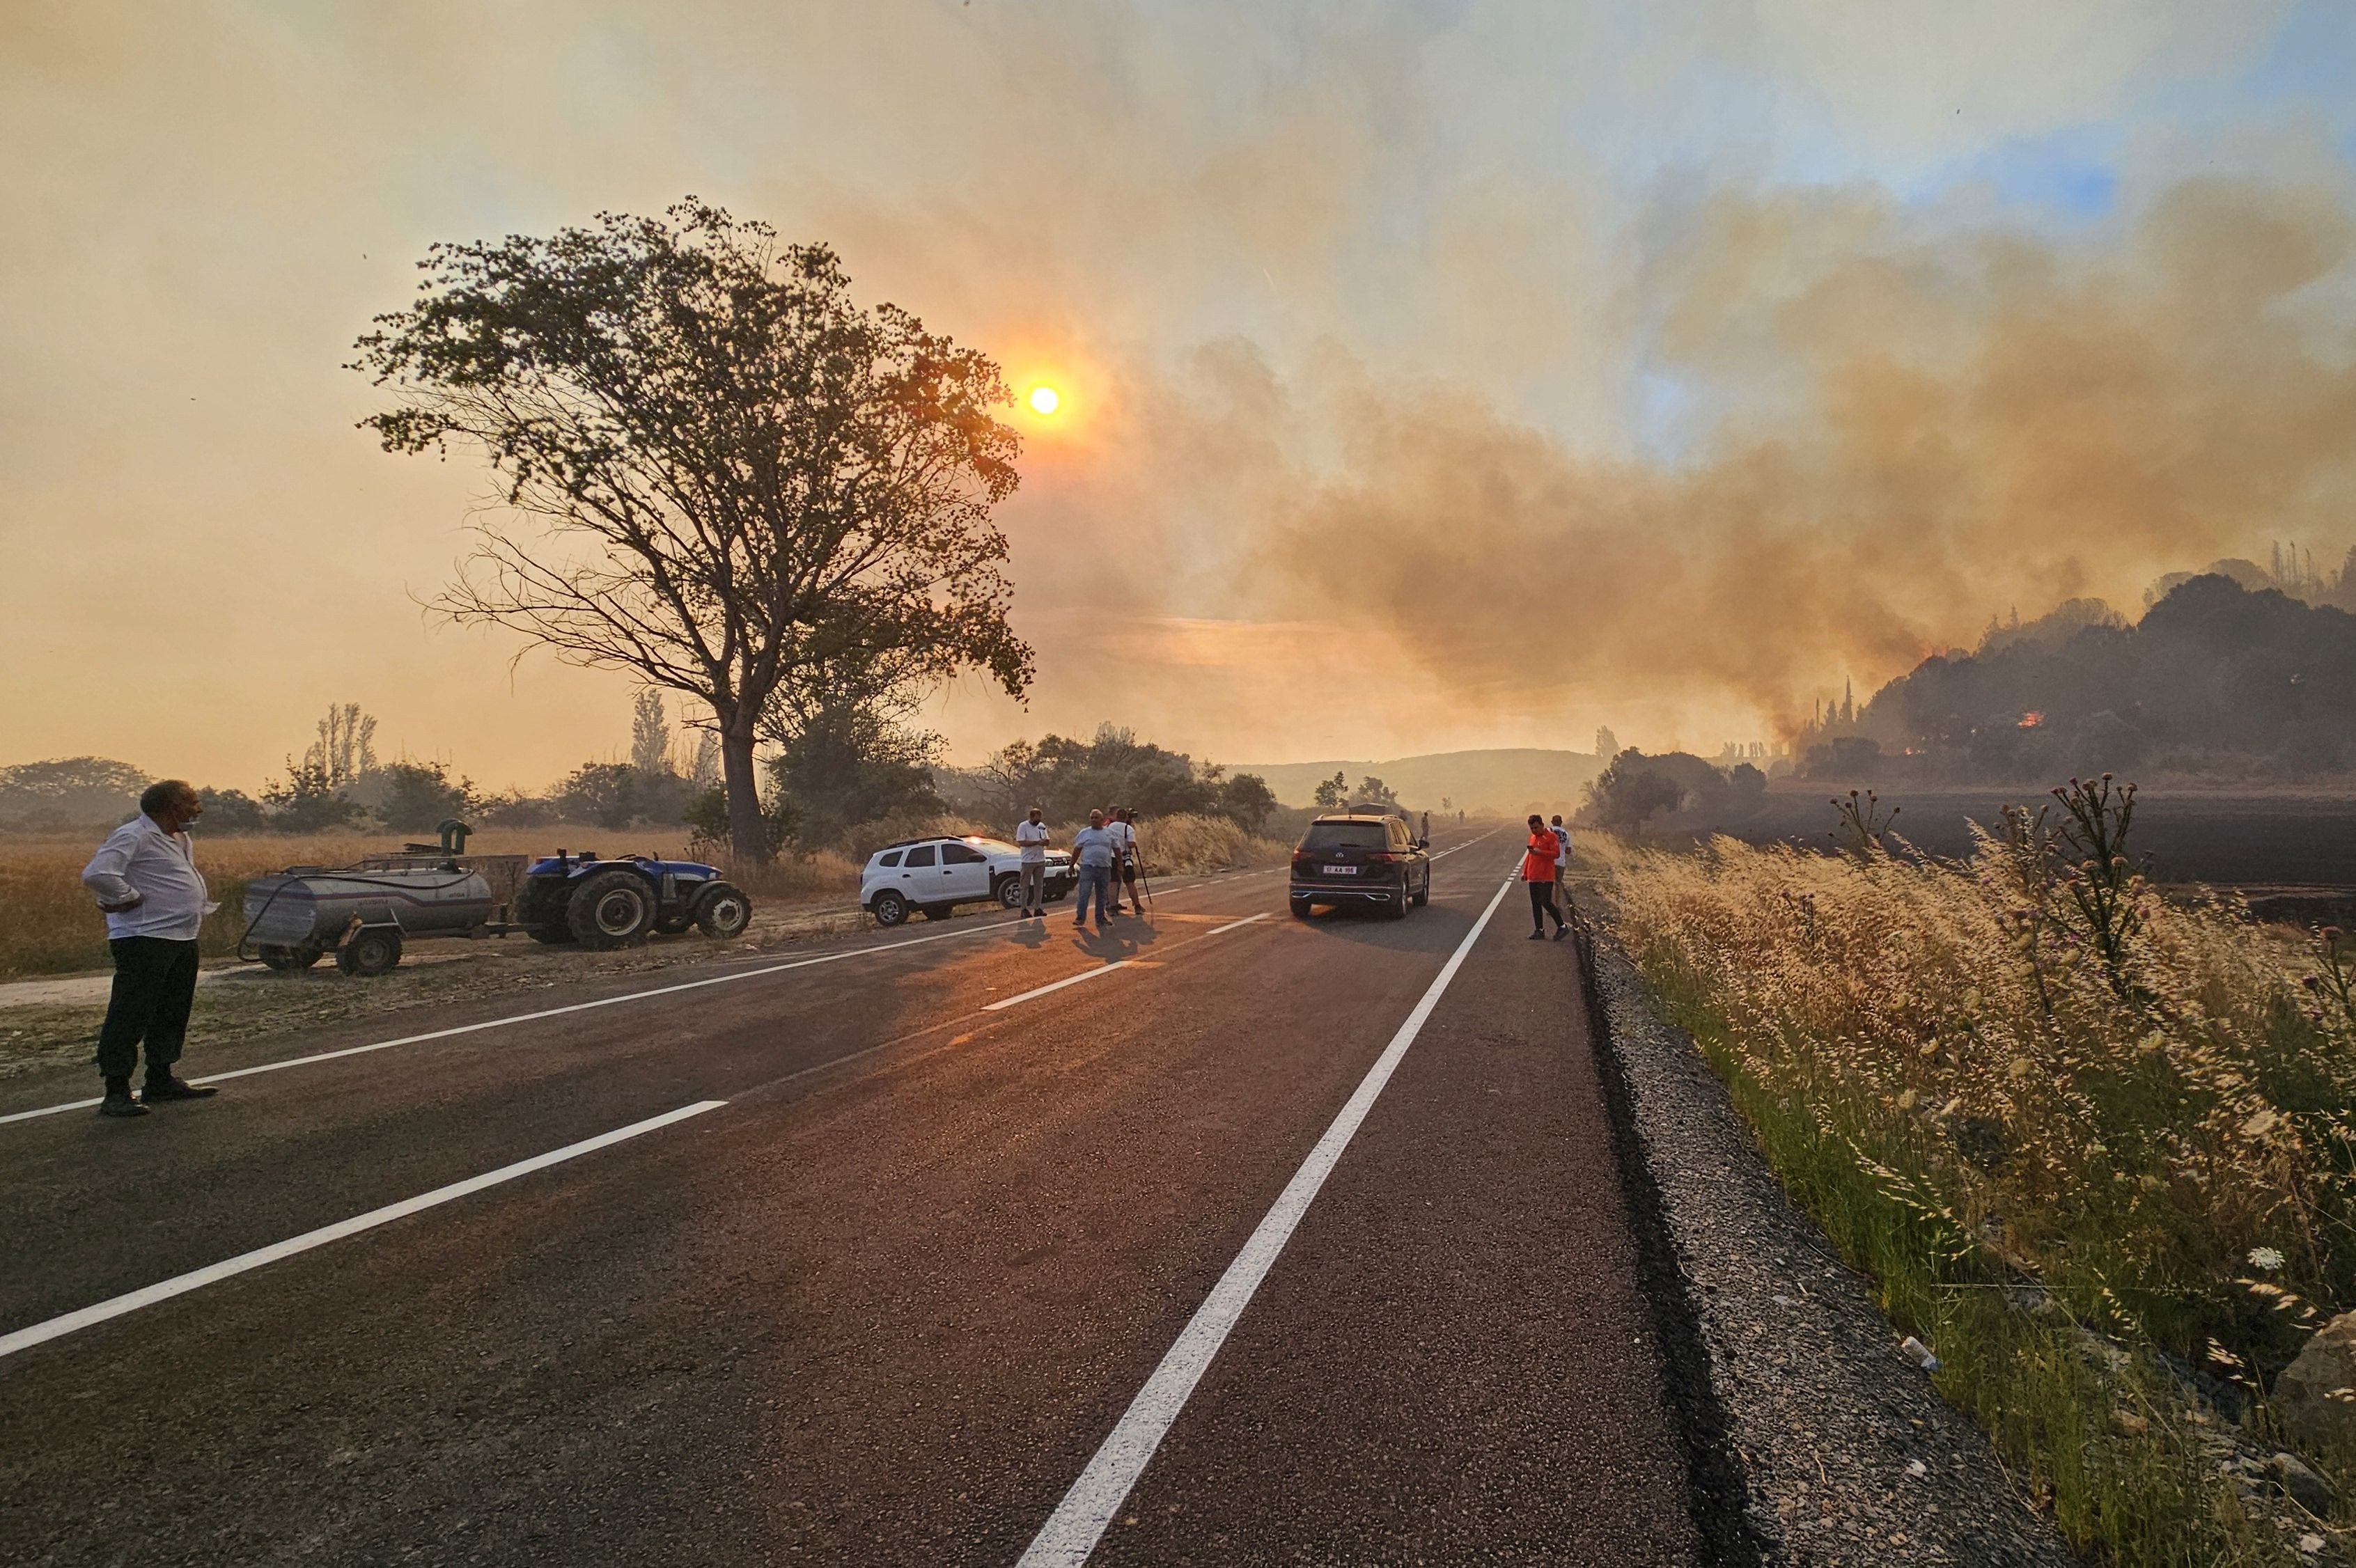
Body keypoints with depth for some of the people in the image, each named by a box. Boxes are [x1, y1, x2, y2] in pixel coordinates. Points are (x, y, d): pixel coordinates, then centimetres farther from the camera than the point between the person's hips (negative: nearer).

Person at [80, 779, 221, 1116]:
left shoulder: (180, 839, 16)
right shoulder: (133, 836, -13)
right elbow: (97, 874, -27)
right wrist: (130, 898, -16)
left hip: (183, 940, 10)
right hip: (145, 941, -10)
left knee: (173, 1014, 16)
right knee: (129, 1018, -6)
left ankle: (160, 1081, 26)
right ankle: (117, 1092, -2)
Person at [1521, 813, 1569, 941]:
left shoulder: (1551, 836, -8)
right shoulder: (1533, 837, 16)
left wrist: (1540, 852, -25)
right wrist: (1525, 872, 23)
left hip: (1546, 877, -8)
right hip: (1533, 877, 8)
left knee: (1546, 902, -11)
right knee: (1535, 904, 7)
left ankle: (1562, 927, 2)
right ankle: (1539, 931, 13)